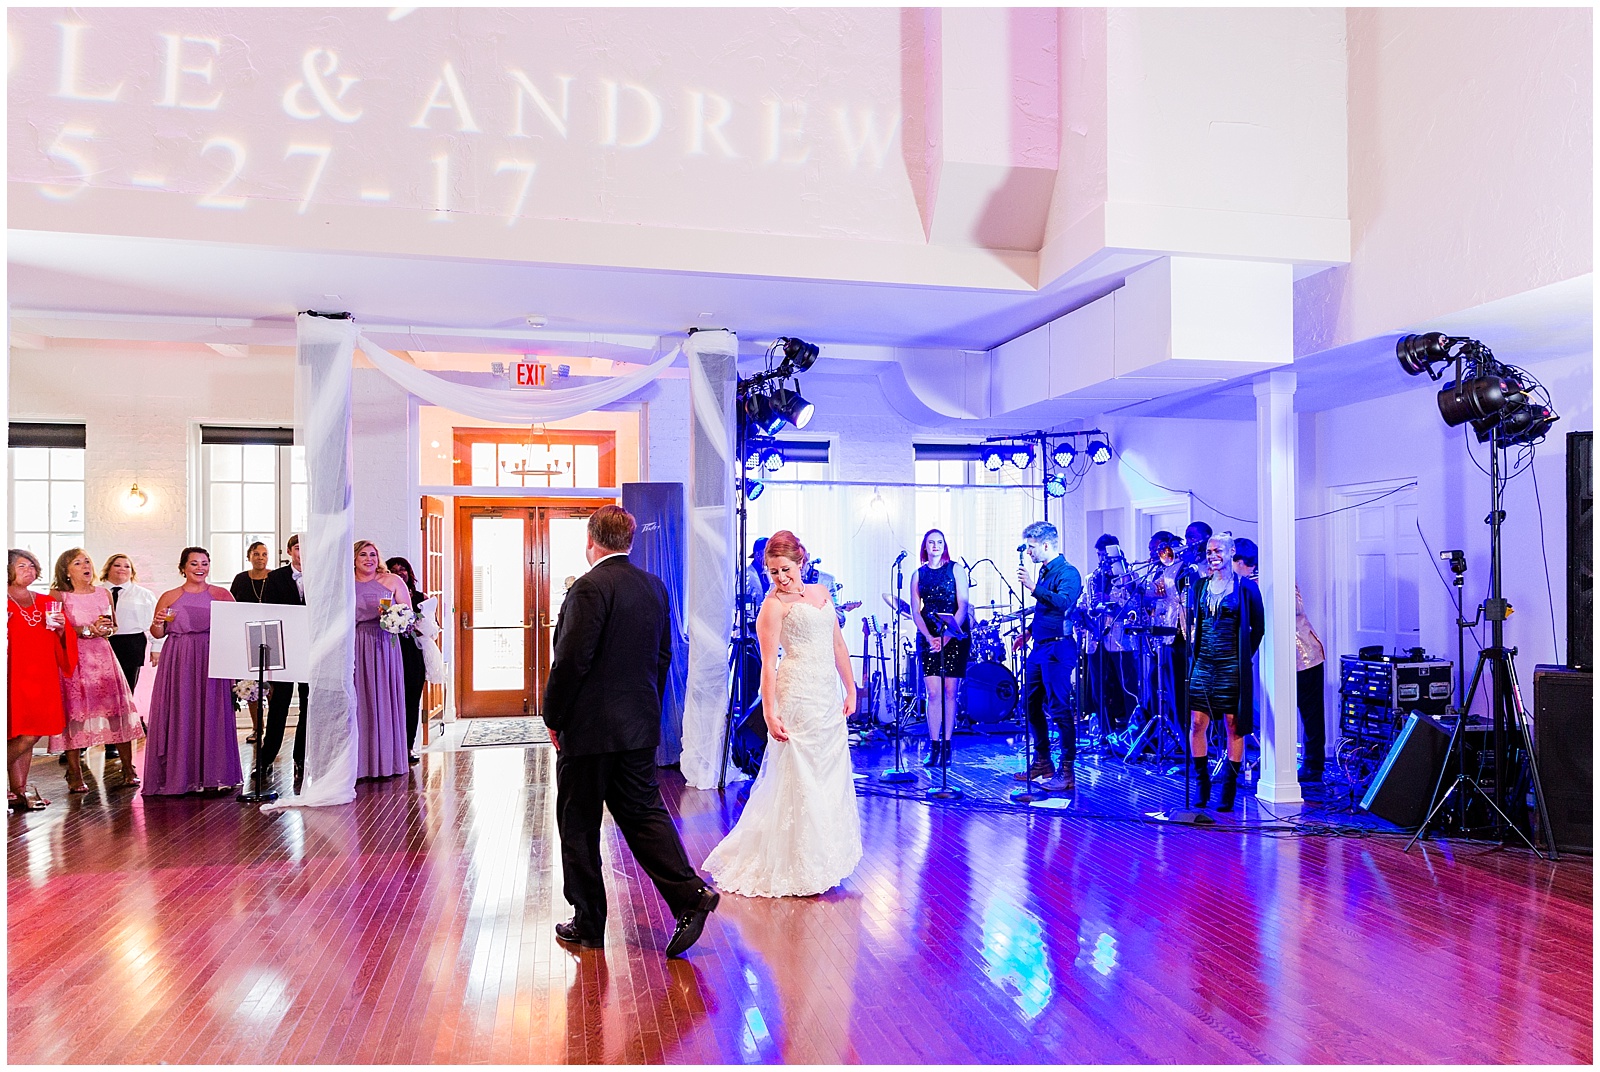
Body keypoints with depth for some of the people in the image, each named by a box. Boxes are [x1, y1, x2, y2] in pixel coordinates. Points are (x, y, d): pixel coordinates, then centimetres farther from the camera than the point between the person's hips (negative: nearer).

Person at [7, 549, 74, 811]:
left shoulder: (47, 602, 16)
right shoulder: (5, 603, -2)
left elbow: (61, 643, 17)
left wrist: (61, 629, -1)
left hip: (42, 677, 5)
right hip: (16, 677, -5)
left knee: (29, 735, 6)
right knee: (24, 735, -9)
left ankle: (20, 791, 11)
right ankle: (18, 792, 6)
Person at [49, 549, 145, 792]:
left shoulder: (104, 593, 13)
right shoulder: (58, 596, 0)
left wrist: (107, 629, 0)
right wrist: (88, 629, -13)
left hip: (103, 656, 3)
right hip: (72, 658, -3)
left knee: (118, 710, -2)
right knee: (74, 712, -5)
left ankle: (128, 770, 3)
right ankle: (75, 774, 4)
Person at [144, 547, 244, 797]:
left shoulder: (222, 595, 6)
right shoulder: (169, 597, 8)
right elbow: (157, 633, 12)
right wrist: (157, 623, -9)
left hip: (212, 662, 0)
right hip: (178, 664, 1)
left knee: (211, 715, 1)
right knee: (179, 717, 1)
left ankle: (212, 776, 7)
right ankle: (179, 776, 8)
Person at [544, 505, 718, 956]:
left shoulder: (591, 587, -16)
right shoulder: (655, 587, 7)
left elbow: (572, 660, -19)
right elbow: (663, 656, 12)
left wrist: (553, 718, -7)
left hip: (589, 727, -7)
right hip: (640, 725, 7)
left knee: (578, 826, 7)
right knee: (643, 813, 13)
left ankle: (588, 923, 16)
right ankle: (690, 894, 1)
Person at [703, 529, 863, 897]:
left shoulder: (821, 593, 13)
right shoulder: (774, 605, -7)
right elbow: (768, 664, -12)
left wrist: (850, 689, 13)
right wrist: (770, 713, -18)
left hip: (829, 697, 7)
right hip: (798, 697, -7)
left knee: (831, 776, 11)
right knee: (798, 778, -2)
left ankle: (823, 860, 22)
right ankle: (797, 867, 8)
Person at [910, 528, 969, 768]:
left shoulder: (956, 570, 3)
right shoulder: (918, 575, 10)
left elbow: (962, 606, -4)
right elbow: (916, 612, 5)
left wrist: (946, 636, -13)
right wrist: (929, 637, -10)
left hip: (955, 636, -2)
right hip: (928, 638, 2)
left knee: (950, 692, -1)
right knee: (934, 693, -4)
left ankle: (946, 747, 6)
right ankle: (934, 747, 0)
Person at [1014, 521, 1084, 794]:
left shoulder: (1068, 572, -12)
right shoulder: (1044, 572, 16)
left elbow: (1064, 602, -30)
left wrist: (1033, 587, -34)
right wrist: (1029, 630, 19)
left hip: (1058, 649, -10)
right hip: (1040, 647, 10)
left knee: (1059, 709, -8)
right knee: (1031, 705, 14)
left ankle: (1067, 772, -3)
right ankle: (1042, 762, 25)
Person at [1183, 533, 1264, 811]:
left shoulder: (1245, 587, -1)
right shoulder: (1199, 586, 10)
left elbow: (1258, 627, 2)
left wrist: (1245, 657, -1)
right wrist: (1194, 648, 8)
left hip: (1232, 666, -4)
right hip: (1203, 664, 4)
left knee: (1234, 726, 2)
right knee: (1196, 723, -1)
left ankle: (1228, 791, 9)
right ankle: (1203, 785, 12)